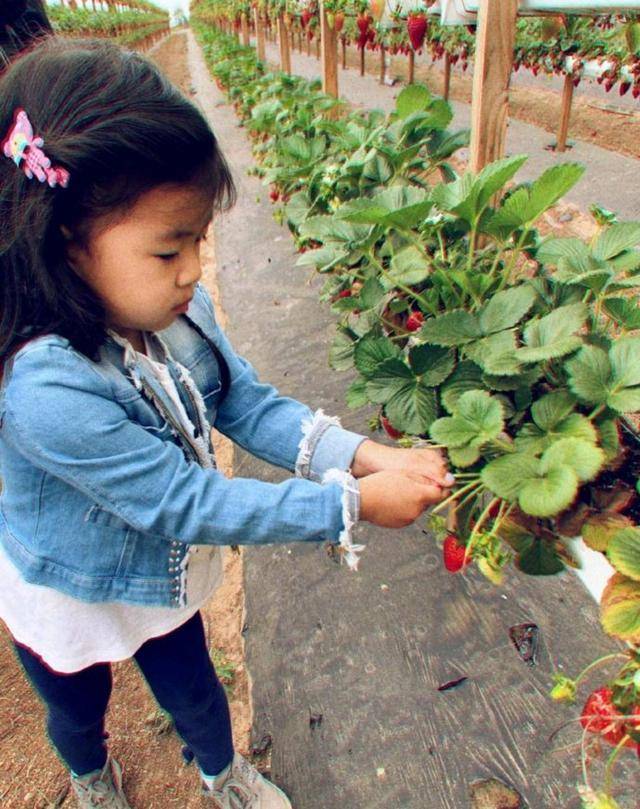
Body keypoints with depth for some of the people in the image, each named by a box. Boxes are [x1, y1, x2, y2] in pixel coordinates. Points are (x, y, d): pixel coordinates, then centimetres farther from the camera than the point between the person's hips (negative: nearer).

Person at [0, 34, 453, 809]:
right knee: (79, 716, 30)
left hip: (162, 571, 4)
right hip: (70, 601, -3)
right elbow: (187, 501, -37)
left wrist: (362, 455, -28)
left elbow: (248, 404, -13)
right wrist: (354, 505, -34)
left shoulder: (177, 312, -22)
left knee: (194, 691, 28)